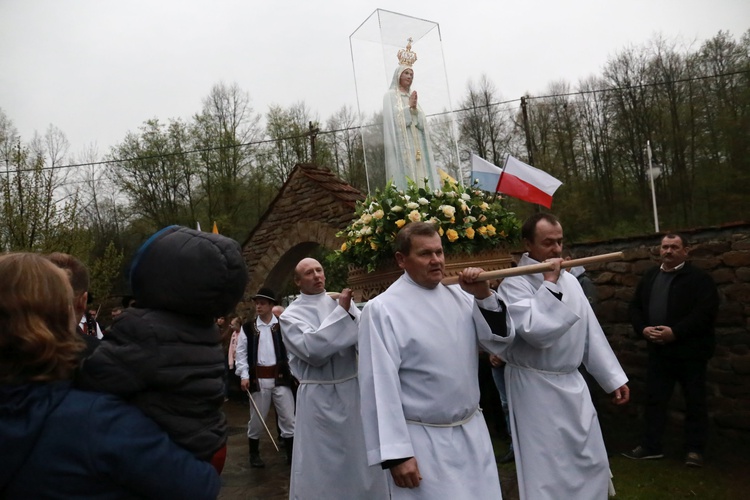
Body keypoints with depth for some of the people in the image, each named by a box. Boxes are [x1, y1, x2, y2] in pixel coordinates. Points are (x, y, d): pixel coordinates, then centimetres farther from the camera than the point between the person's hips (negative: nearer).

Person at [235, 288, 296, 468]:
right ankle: (254, 454, 30)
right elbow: (241, 353, 2)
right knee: (257, 419, 11)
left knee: (288, 418, 3)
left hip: (280, 377, 0)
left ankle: (292, 454, 15)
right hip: (258, 379, 0)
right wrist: (244, 375, -7)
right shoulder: (247, 328, 3)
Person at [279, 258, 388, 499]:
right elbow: (312, 350, -20)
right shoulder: (291, 315, -4)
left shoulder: (342, 302, 6)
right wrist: (341, 312, -18)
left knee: (360, 456, 16)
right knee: (322, 462, 8)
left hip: (352, 390, 4)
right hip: (319, 398, -4)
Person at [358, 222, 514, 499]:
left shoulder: (458, 296, 3)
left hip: (473, 432, 6)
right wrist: (395, 453, -16)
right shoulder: (382, 308, -15)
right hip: (424, 442, -6)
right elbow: (381, 385, -16)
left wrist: (484, 297, -10)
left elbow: (500, 340, 5)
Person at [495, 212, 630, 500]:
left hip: (573, 384, 7)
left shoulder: (569, 280, 7)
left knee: (592, 463, 17)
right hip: (536, 389, -7)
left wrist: (613, 378, 12)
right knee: (547, 470, 3)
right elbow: (536, 331, -28)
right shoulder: (514, 285, -15)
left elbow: (591, 332, 11)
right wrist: (550, 284, -23)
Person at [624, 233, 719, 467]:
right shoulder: (649, 277, 11)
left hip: (690, 351, -5)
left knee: (695, 401, 6)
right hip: (658, 350, 5)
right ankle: (650, 446, 20)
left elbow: (706, 311, -18)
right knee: (654, 399, 10)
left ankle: (695, 449, 18)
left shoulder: (699, 278, -7)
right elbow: (635, 306, 12)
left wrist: (675, 332, -23)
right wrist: (643, 329, -7)